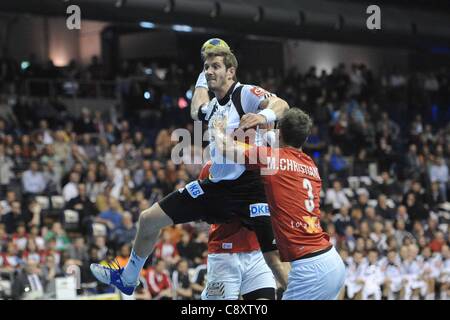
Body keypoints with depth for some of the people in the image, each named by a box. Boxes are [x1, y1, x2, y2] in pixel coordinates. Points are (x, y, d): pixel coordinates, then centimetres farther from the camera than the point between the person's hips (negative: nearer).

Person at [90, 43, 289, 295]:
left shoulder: (246, 93, -8)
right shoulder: (213, 106, 15)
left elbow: (281, 105, -27)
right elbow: (196, 112, 40)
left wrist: (264, 115, -47)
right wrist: (202, 78, 35)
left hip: (248, 187, -8)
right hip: (215, 187, 8)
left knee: (274, 258, -15)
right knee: (149, 219, 13)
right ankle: (127, 278, 34)